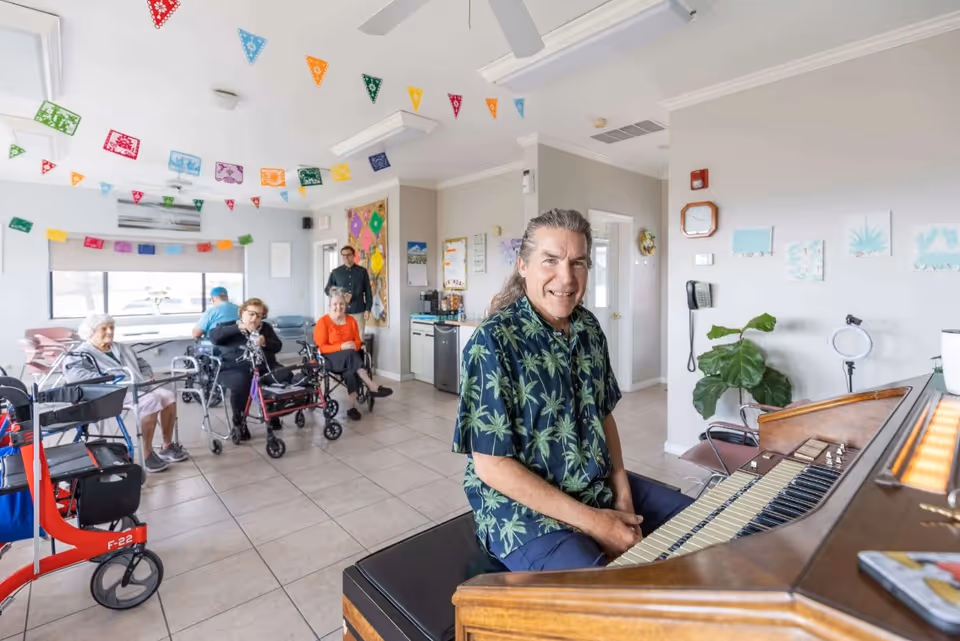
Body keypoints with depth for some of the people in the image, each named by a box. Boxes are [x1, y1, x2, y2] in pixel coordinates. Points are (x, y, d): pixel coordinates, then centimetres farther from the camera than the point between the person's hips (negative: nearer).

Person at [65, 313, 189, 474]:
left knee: (168, 396, -16)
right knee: (150, 400, -33)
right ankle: (146, 455, -25)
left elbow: (143, 365, 29)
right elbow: (72, 373, -16)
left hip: (140, 388, 8)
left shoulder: (121, 348, 27)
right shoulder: (82, 354, 3)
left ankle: (167, 446, -4)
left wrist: (147, 378, 7)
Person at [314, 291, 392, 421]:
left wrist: (354, 345, -15)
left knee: (350, 368, -35)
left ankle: (353, 406, -37)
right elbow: (321, 347, -10)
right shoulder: (323, 322, -5)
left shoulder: (351, 320, 8)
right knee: (350, 354, -36)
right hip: (331, 357, -3)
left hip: (350, 358, 4)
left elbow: (357, 342, 10)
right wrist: (341, 347, -24)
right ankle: (373, 387, -37)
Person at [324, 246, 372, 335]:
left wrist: (367, 309, -2)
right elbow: (327, 289, 10)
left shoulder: (362, 271, 6)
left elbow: (368, 292, 6)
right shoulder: (335, 272, 8)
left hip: (358, 312, -1)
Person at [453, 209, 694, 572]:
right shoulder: (493, 342, -21)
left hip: (600, 487, 7)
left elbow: (603, 414, 12)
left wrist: (622, 493, 0)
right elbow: (491, 465, -20)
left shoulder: (589, 329, 1)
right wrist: (589, 520, -20)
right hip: (523, 506, -7)